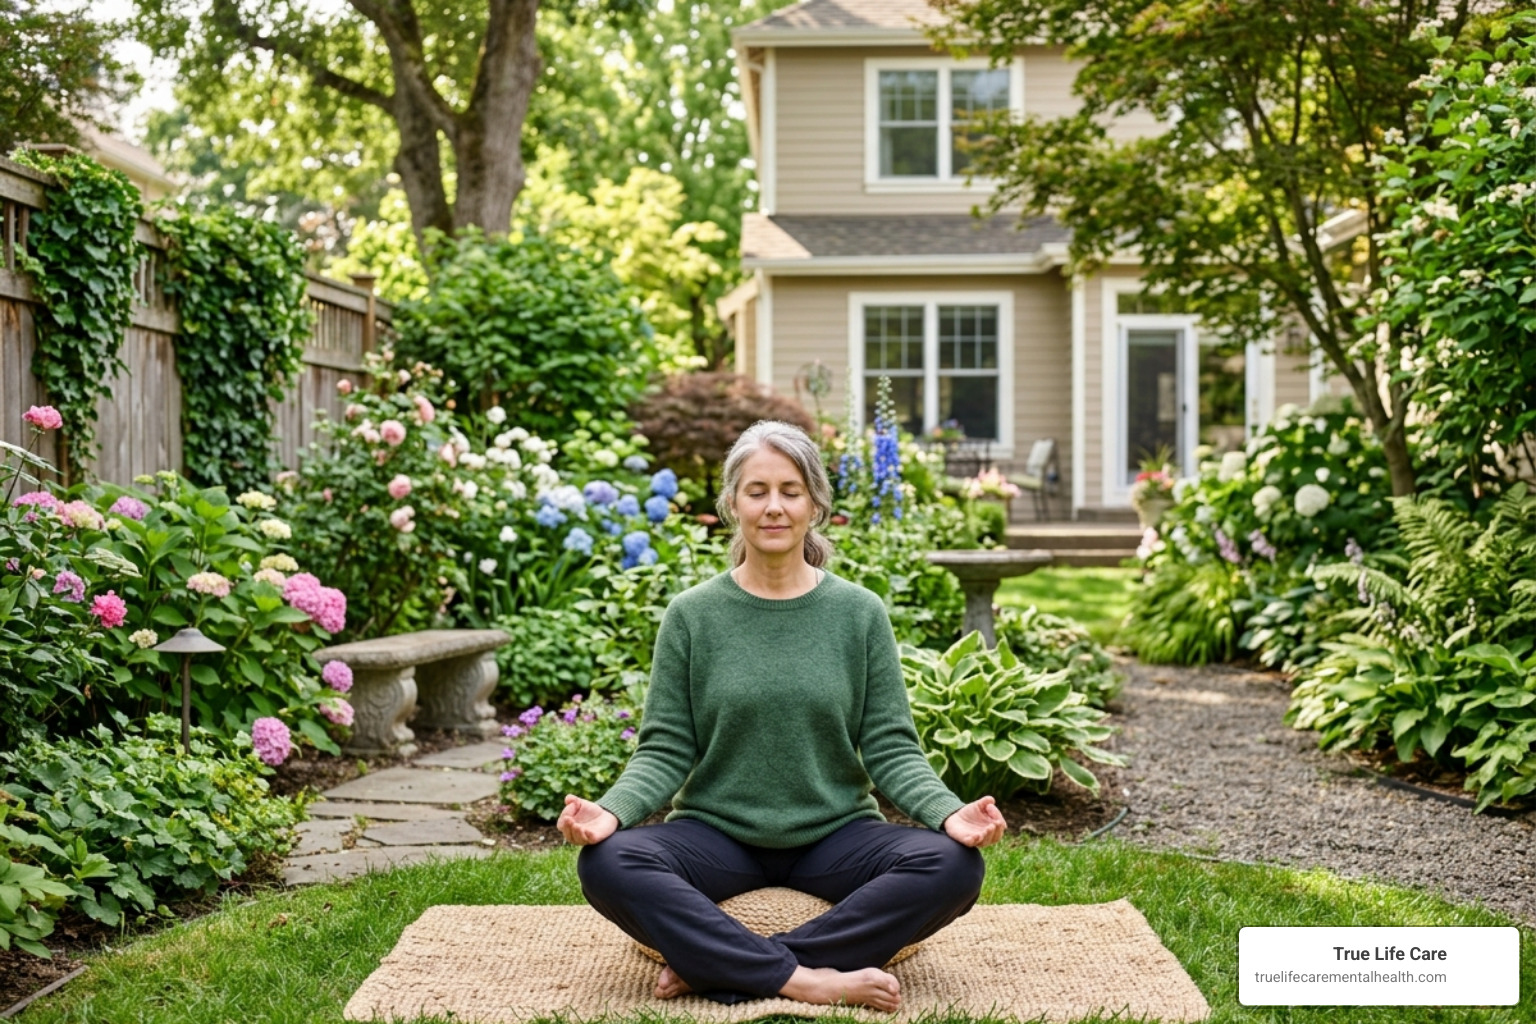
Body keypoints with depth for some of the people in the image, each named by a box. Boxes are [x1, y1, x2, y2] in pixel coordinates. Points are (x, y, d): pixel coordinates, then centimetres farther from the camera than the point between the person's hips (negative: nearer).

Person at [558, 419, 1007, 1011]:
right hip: (716, 833, -1)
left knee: (953, 865, -27)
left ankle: (713, 967, -26)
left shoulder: (859, 614, 2)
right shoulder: (691, 616, 1)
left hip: (834, 835, 1)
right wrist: (612, 810, -22)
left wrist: (948, 812, -19)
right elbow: (665, 752, -1)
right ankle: (804, 978, -30)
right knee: (607, 863, -29)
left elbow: (890, 748, 0)